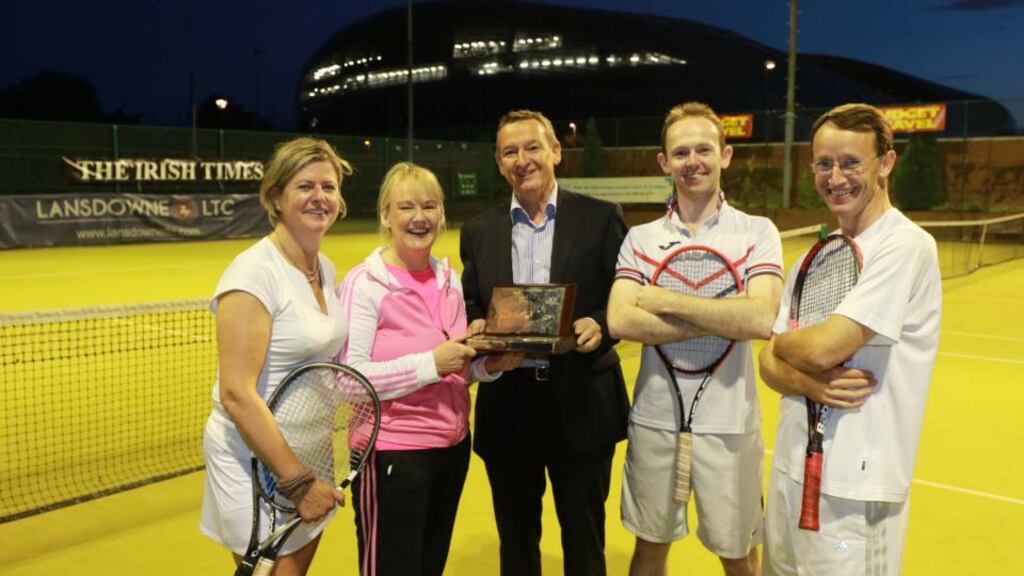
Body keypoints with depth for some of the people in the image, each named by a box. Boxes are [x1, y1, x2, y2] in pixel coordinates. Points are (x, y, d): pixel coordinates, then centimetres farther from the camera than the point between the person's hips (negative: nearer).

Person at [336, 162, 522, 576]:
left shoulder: (450, 279, 6)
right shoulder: (364, 284, -14)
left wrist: (488, 366, -5)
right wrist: (430, 363, -25)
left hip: (453, 446, 7)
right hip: (392, 453, -7)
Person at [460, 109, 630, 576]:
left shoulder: (601, 218, -1)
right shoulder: (479, 231, 7)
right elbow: (469, 310, 11)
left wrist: (601, 327, -20)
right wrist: (478, 330, -11)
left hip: (580, 403, -2)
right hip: (508, 405, 3)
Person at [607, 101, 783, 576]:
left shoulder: (757, 232, -3)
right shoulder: (639, 239, 3)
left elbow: (761, 320, -19)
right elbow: (620, 322, -13)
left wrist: (666, 300, -14)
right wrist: (724, 320, -17)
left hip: (727, 423, -2)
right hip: (654, 420, 2)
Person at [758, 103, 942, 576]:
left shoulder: (904, 246, -14)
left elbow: (824, 348, -23)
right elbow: (769, 362, 6)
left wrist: (782, 342, -1)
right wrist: (807, 383, -15)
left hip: (854, 487, -7)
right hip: (791, 470, 7)